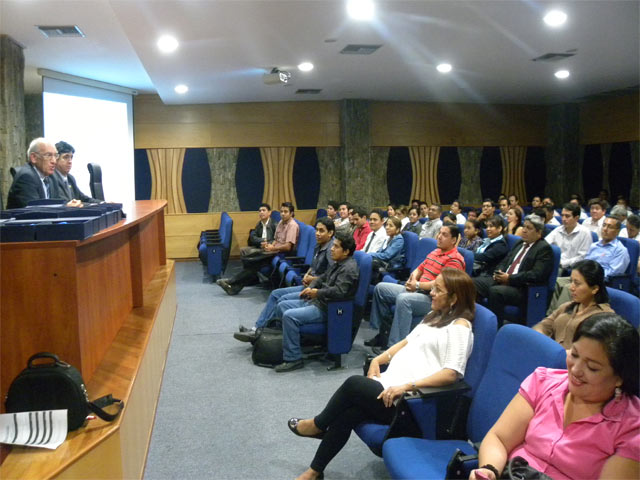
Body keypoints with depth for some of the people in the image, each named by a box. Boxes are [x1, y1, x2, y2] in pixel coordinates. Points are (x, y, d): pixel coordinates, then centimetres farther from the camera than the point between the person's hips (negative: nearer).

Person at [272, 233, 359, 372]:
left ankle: (293, 359, -17)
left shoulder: (349, 269, -19)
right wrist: (310, 287, 6)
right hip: (316, 301, 11)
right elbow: (322, 278, 25)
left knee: (290, 316, -25)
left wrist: (317, 293, -17)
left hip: (326, 309, -11)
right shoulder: (338, 263, 13)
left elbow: (339, 291, -31)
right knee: (282, 306, 11)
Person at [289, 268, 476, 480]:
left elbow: (451, 373, -20)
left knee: (354, 383, -21)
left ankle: (318, 425, 4)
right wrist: (377, 360, 6)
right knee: (346, 414, -12)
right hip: (391, 383, 8)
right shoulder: (436, 315, 18)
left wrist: (407, 386, -25)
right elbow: (407, 342, 22)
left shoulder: (460, 326, -10)